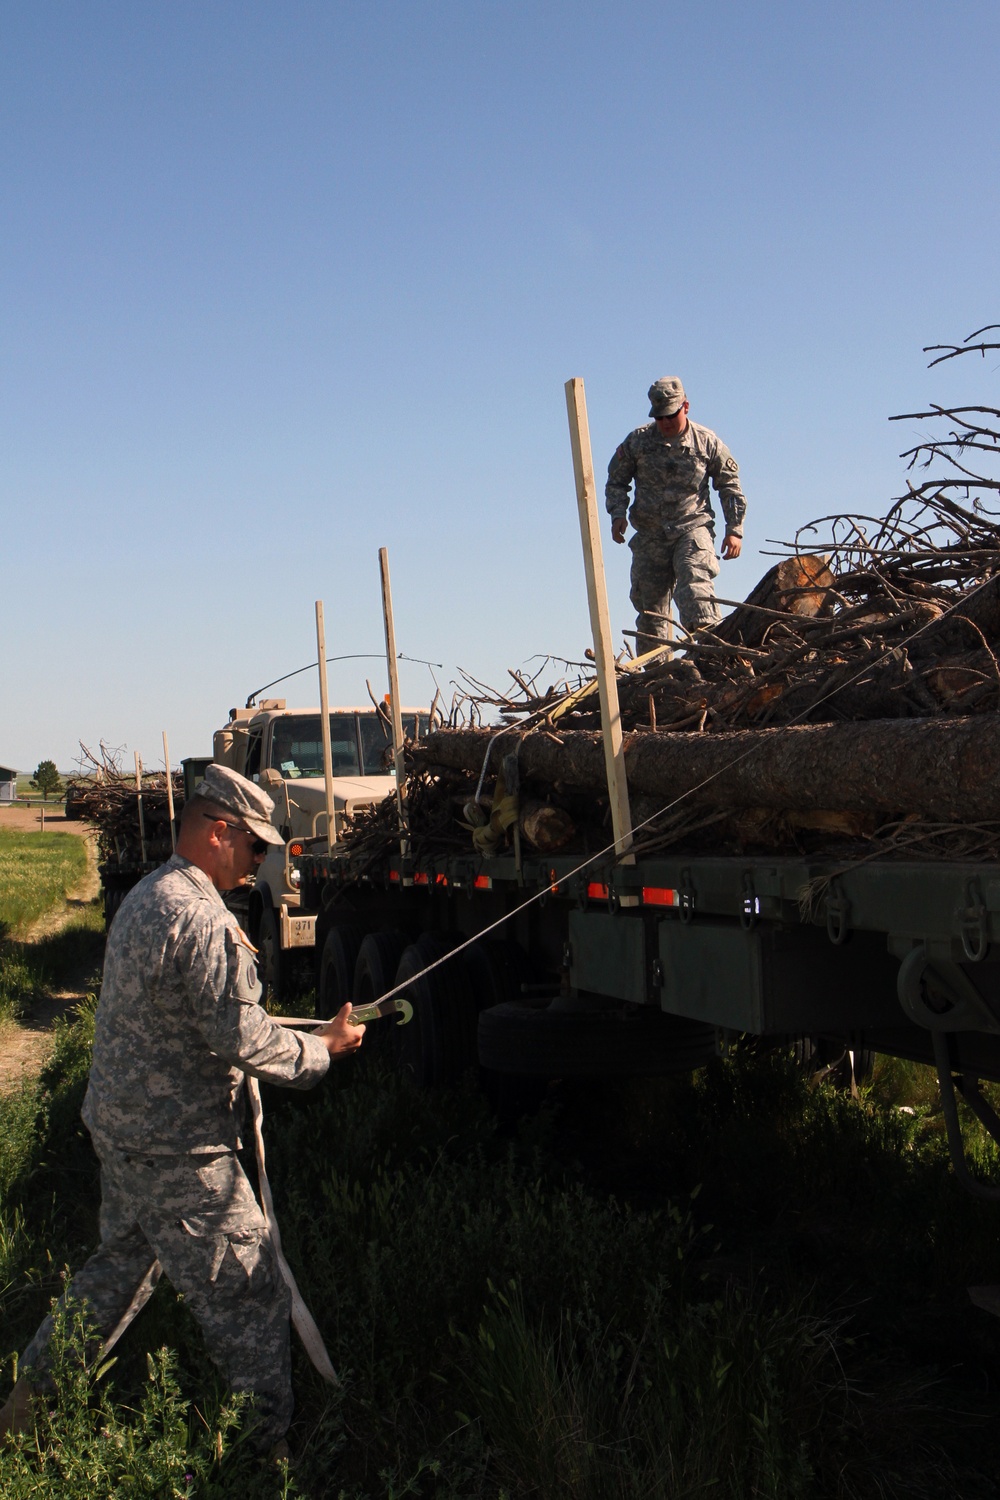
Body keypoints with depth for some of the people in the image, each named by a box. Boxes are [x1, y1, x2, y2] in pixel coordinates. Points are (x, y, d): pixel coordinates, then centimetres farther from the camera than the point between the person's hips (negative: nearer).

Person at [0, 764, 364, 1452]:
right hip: (179, 1150, -10)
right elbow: (244, 1039, -24)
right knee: (248, 1292, 3)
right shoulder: (204, 919, -23)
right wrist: (324, 1046, -10)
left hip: (121, 1122, 10)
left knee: (121, 1260, 25)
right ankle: (270, 1441, 14)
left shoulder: (145, 897, 10)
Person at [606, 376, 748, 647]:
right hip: (650, 536, 2)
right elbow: (616, 481, 13)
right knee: (649, 604, 4)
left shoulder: (706, 442, 2)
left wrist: (734, 530, 3)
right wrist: (617, 514, -5)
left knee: (695, 587, -25)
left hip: (693, 529, -2)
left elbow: (730, 487, 9)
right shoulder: (637, 441, 4)